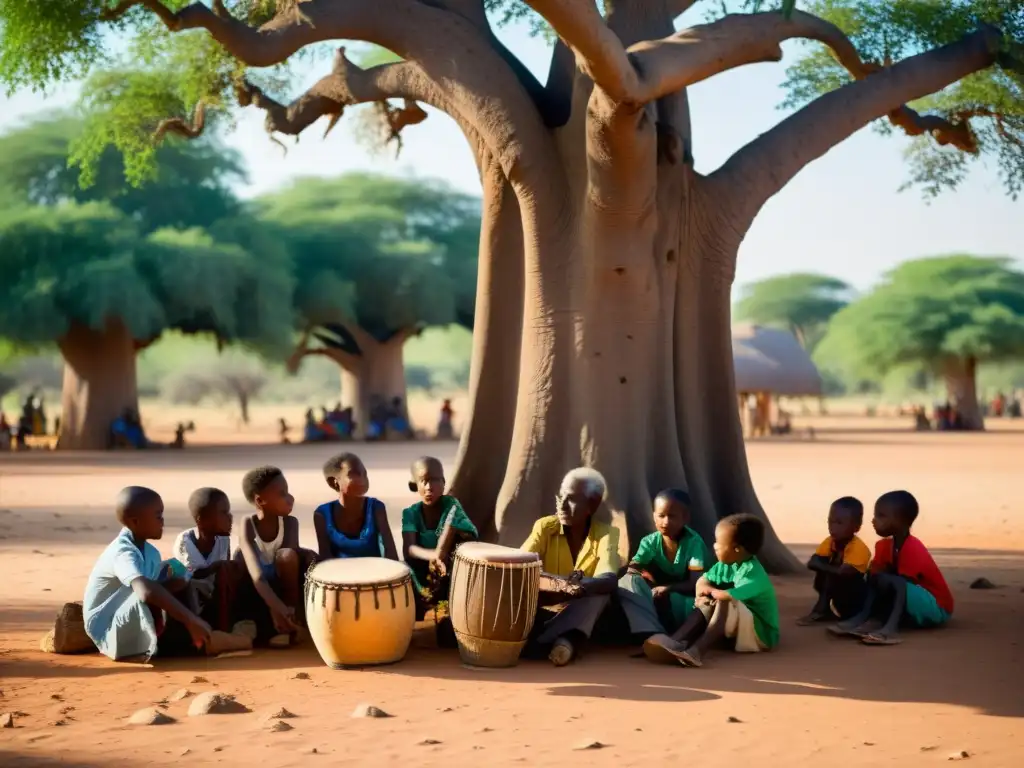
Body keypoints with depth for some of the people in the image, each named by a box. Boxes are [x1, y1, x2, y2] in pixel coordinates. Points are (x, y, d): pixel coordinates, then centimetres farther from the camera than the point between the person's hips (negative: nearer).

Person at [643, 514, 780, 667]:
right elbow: (703, 580, 10)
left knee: (726, 603, -30)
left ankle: (696, 651, -45)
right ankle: (676, 643, -27)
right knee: (709, 603, -7)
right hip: (738, 626, 8)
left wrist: (710, 590, -15)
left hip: (761, 633, -8)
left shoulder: (754, 574, -25)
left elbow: (728, 596, -38)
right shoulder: (725, 566, 2)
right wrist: (702, 595, -15)